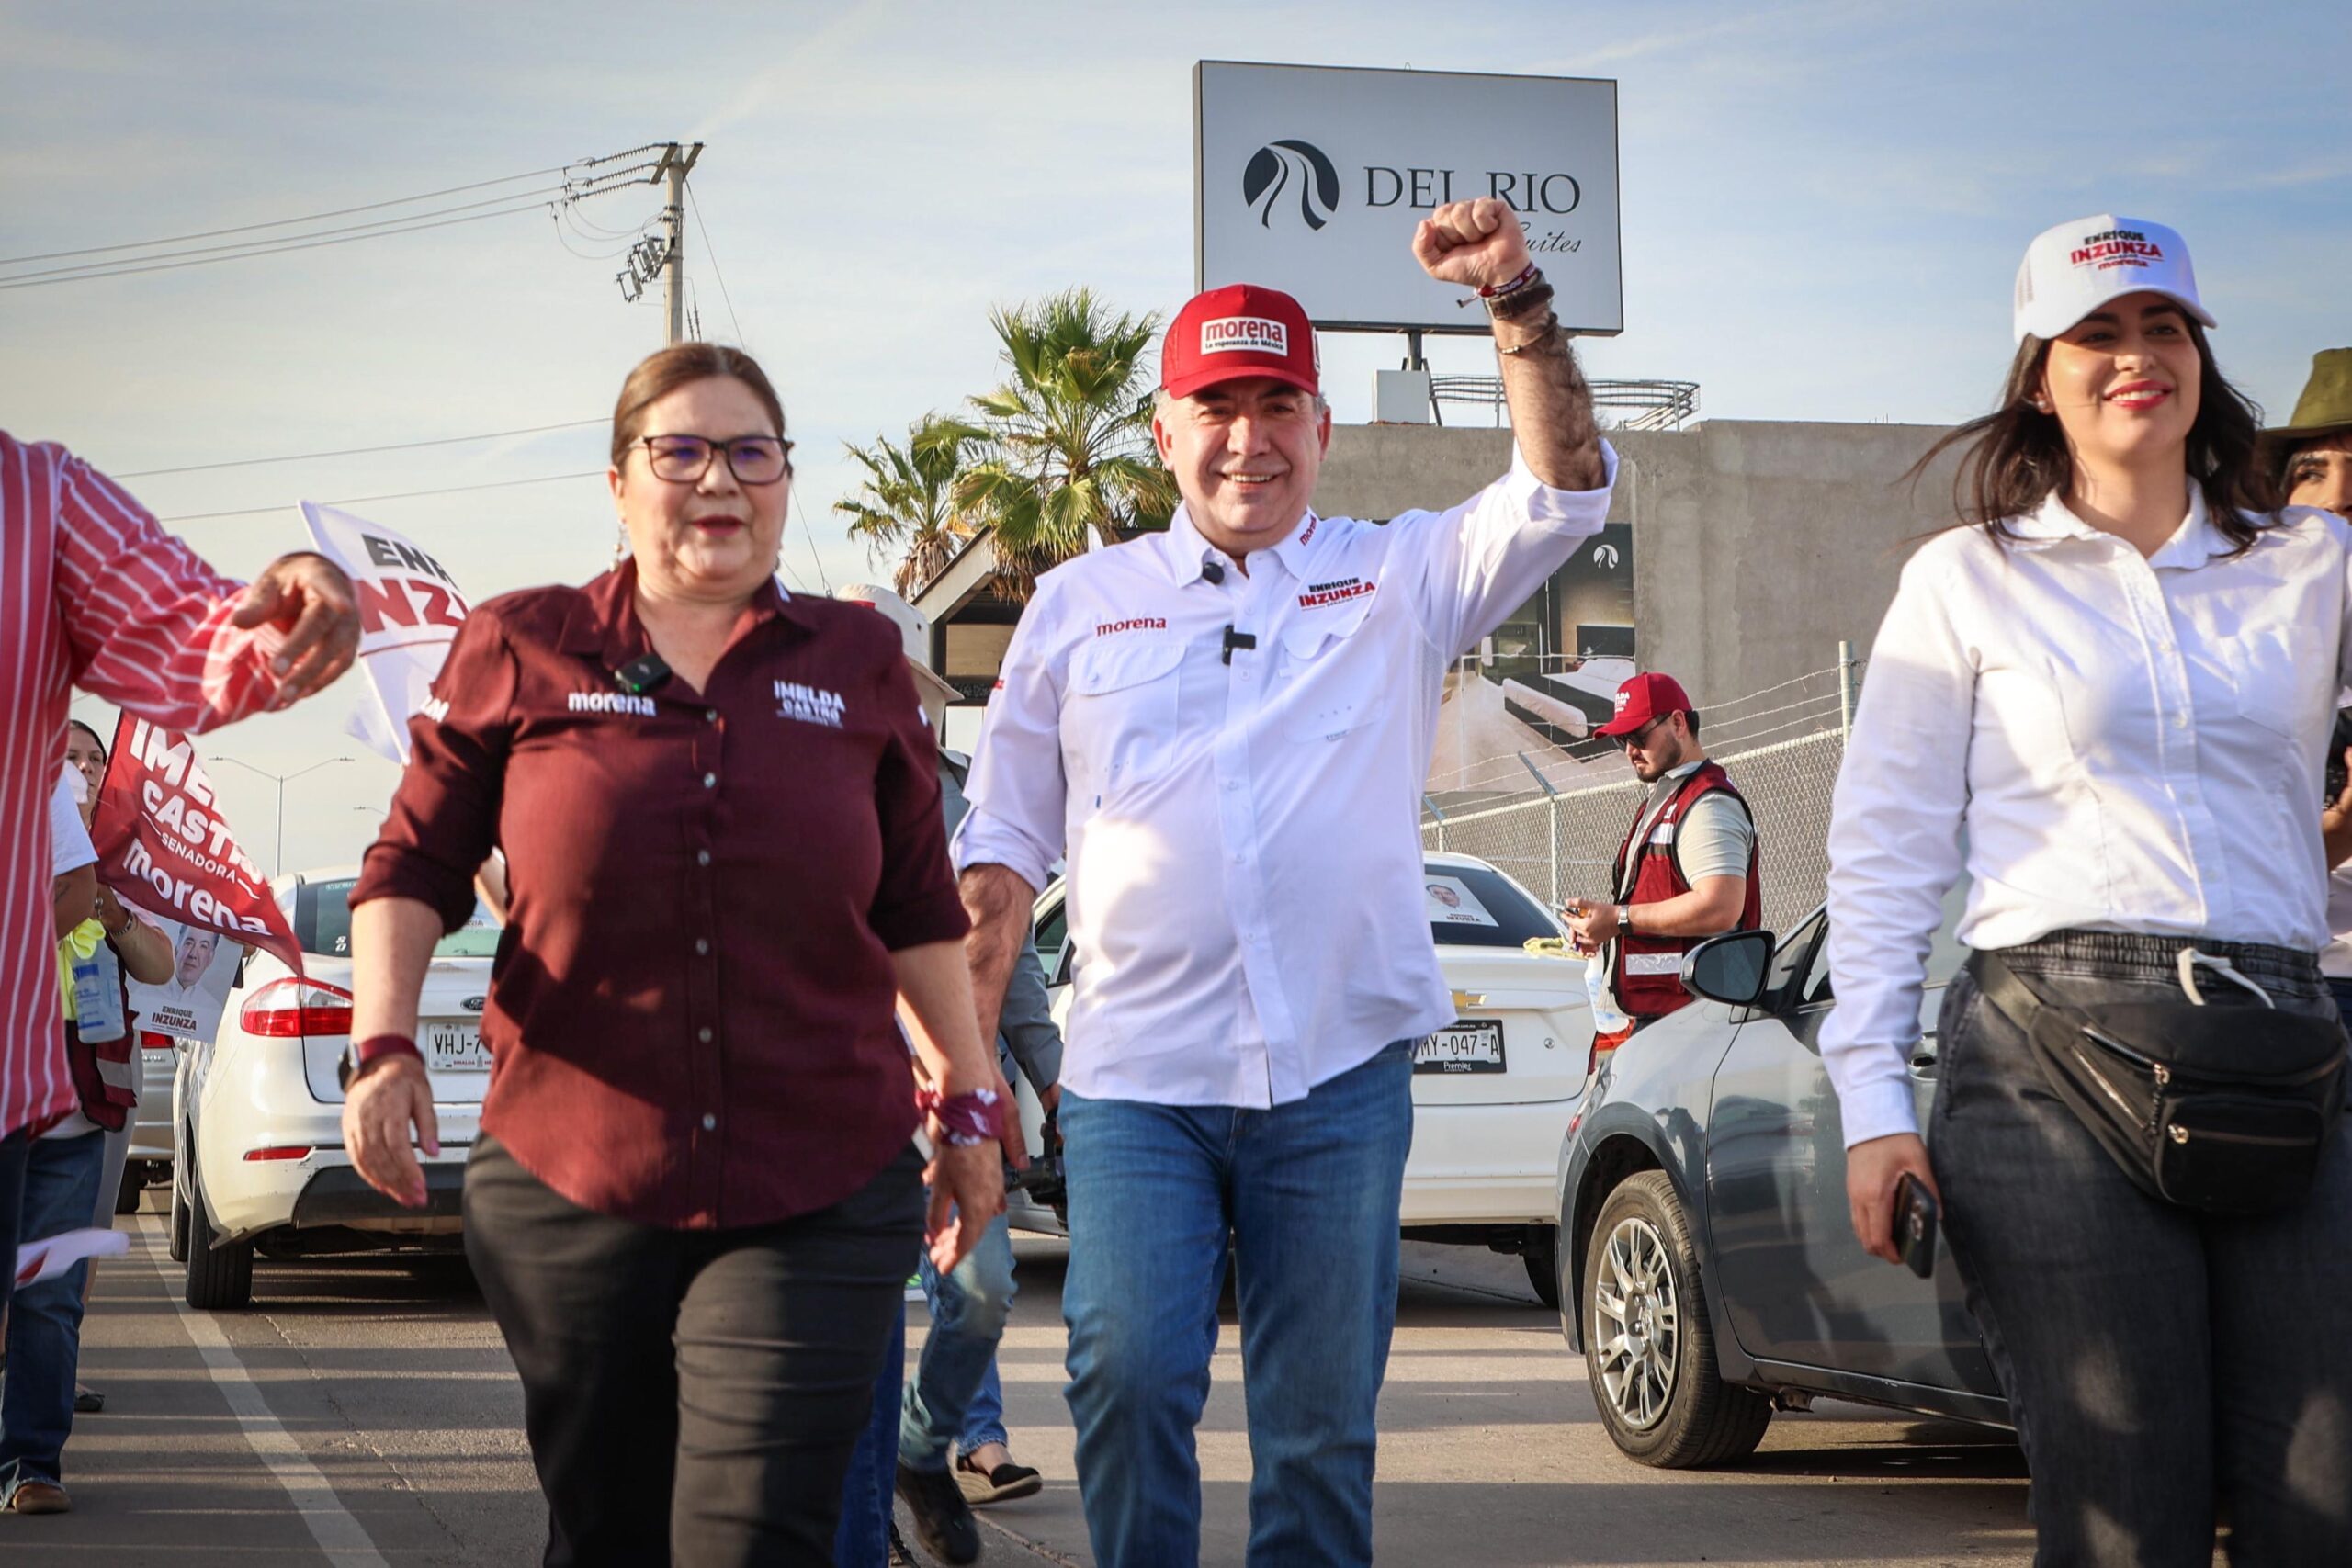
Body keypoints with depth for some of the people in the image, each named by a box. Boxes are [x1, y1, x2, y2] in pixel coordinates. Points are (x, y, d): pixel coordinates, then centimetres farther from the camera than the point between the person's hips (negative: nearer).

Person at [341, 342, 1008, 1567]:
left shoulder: (858, 663, 10)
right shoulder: (519, 651, 6)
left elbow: (919, 909, 16)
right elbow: (413, 869, 7)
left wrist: (968, 1100, 16)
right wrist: (384, 1044, -8)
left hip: (816, 1201, 0)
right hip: (566, 1190, 0)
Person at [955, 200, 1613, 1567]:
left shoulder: (1401, 576, 9)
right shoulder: (1080, 605, 13)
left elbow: (1568, 489, -4)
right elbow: (1007, 836, 15)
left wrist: (1518, 302, -17)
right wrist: (960, 1044, 2)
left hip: (1341, 1074, 0)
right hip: (1134, 1076, 0)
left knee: (1324, 1417, 5)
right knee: (1130, 1379, -13)